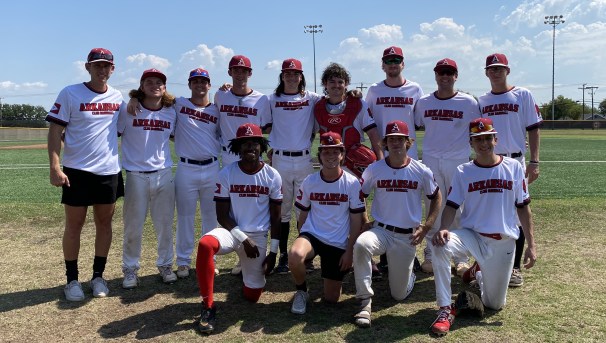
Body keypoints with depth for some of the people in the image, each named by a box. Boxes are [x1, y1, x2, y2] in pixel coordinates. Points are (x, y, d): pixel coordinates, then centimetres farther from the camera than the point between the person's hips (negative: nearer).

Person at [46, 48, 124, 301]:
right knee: (74, 226, 4)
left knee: (105, 223, 9)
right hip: (77, 171, -3)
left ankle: (98, 276, 21)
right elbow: (55, 131, -7)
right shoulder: (70, 94, -4)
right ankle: (72, 280, 17)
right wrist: (55, 167, -15)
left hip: (109, 171, 4)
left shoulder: (118, 97, 8)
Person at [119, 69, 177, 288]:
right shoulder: (128, 110, -4)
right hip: (136, 175, -2)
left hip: (164, 174, 3)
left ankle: (165, 265, 27)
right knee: (133, 226, 6)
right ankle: (130, 269, 21)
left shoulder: (171, 112, 5)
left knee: (165, 225, 10)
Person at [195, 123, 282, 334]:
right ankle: (208, 307, -20)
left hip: (258, 237, 1)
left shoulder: (272, 176, -5)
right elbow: (222, 216, -7)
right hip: (232, 231, -1)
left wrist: (273, 252, -3)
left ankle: (252, 272, 39)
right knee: (205, 244, -36)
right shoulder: (227, 174, -8)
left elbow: (275, 218, 0)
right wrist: (243, 239, -18)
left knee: (252, 296, 1)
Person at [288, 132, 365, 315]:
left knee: (331, 298, 3)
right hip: (312, 235, 0)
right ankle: (301, 292, -4)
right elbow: (303, 215, 8)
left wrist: (350, 251, -6)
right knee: (295, 255, -36)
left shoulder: (352, 183, -6)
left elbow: (356, 220, -2)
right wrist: (302, 241, 4)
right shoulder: (309, 181, -2)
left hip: (339, 244, 0)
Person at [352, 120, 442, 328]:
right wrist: (363, 223, -1)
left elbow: (436, 198, 10)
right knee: (361, 244, -37)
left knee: (399, 294, 3)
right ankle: (365, 303, -24)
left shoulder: (421, 171, -2)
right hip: (380, 230, 0)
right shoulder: (374, 169, -2)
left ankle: (409, 275, 41)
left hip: (407, 237, 0)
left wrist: (426, 228, 1)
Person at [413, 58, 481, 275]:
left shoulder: (468, 102, 0)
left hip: (458, 161, -2)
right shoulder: (423, 102, 6)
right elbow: (415, 126, 15)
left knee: (458, 210, 3)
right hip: (430, 160, 2)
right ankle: (430, 254, 18)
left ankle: (461, 258, 15)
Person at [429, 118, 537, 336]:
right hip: (472, 236, -1)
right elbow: (452, 206, -5)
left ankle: (478, 272, 42)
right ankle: (445, 310, -23)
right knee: (440, 245, -35)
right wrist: (443, 229, -26)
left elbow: (523, 208, 3)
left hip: (504, 243, 1)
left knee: (494, 305, 7)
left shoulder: (514, 167, 0)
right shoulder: (463, 172, -1)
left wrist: (531, 245, -1)